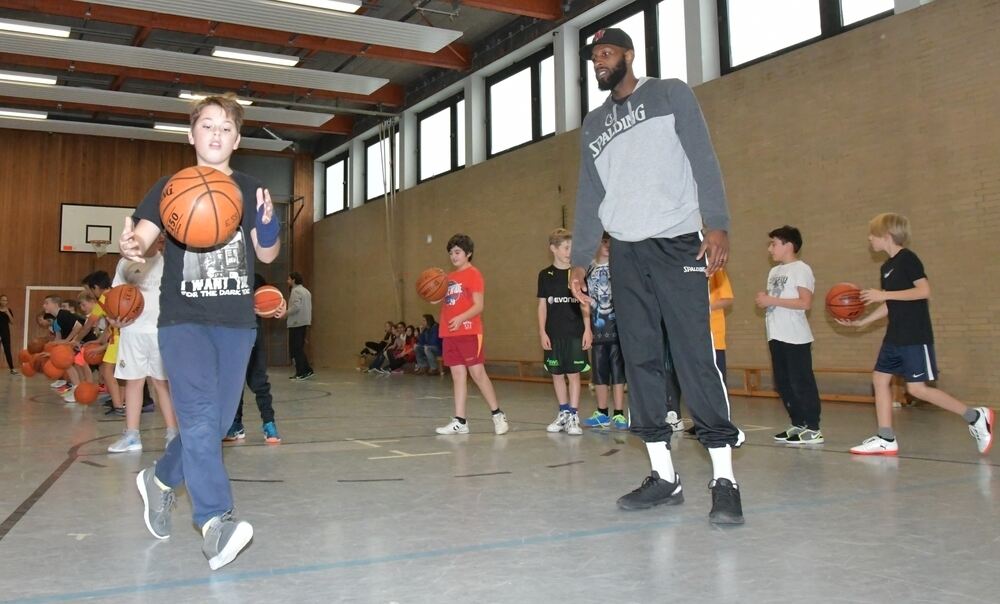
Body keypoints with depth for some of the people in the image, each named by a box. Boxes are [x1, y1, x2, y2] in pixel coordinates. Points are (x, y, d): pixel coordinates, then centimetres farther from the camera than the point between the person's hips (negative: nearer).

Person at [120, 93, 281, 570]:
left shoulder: (250, 190, 9)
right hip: (184, 319, -3)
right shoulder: (170, 187, 5)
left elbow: (267, 254, 7)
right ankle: (215, 521, -17)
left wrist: (268, 225, -14)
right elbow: (142, 235, -4)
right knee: (200, 416, -19)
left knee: (215, 422, 9)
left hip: (237, 322, 3)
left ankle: (159, 480, 34)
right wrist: (130, 245, -27)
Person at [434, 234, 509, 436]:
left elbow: (478, 306, -12)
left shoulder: (473, 274, -5)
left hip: (469, 332, -7)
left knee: (477, 373, -5)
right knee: (458, 375, 7)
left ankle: (497, 415, 8)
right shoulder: (450, 277, 17)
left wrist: (461, 319, -27)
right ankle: (460, 422, 9)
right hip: (449, 334, 7)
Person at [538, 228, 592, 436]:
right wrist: (542, 332, 0)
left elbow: (585, 304, 4)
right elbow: (542, 305, 6)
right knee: (557, 374, 8)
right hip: (553, 334, 2)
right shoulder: (545, 275, 3)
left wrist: (587, 330, -2)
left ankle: (573, 416, 2)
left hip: (575, 333, -1)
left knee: (573, 373, -2)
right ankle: (563, 413, 22)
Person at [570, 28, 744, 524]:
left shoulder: (670, 94, 7)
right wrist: (580, 259, 9)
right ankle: (663, 477, 7)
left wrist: (716, 224, -15)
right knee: (640, 361, 1)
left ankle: (724, 481, -5)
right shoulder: (593, 125, 20)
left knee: (695, 358, -11)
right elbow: (589, 197, 19)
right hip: (625, 253, 5)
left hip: (678, 244, -5)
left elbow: (703, 162, -2)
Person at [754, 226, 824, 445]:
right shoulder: (774, 271, 18)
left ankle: (813, 429, 0)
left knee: (802, 382, -6)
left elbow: (805, 302, -17)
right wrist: (763, 300, 0)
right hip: (777, 336, 8)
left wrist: (772, 300, -17)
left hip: (795, 338, -8)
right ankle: (798, 425, 20)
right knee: (783, 384, 10)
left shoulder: (801, 269, -7)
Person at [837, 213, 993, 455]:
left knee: (917, 388, -9)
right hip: (895, 337, 9)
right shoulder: (886, 267, 14)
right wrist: (862, 322, 11)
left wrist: (884, 294, -22)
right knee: (880, 378, 4)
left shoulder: (907, 258, -11)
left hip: (916, 337, -9)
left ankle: (975, 416, 6)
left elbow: (924, 290, -21)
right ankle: (886, 439, 7)